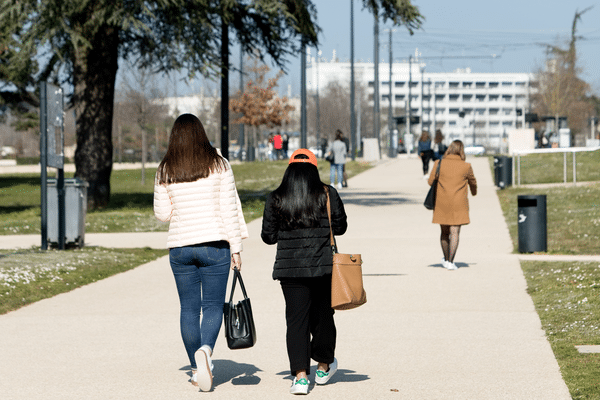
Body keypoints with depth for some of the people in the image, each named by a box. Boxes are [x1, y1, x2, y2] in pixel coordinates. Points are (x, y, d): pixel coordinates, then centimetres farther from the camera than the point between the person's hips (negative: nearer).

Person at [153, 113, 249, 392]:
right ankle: (205, 350, -22)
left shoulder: (165, 171, 1)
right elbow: (229, 208, -5)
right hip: (214, 244, -2)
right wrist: (235, 247, -1)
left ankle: (197, 369, 12)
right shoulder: (218, 165, -3)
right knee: (213, 304, 4)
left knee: (189, 307, 10)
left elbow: (162, 214, 4)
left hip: (180, 246, 2)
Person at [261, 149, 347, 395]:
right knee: (322, 316, 16)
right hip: (324, 267, 0)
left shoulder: (275, 199, -2)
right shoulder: (327, 194, -3)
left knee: (296, 319, 1)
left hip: (290, 270, 0)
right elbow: (340, 227, 6)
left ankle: (300, 376, -8)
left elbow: (268, 236, 2)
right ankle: (324, 366, 31)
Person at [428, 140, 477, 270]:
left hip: (441, 204, 2)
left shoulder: (439, 164, -5)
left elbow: (431, 181, 1)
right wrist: (474, 191, 35)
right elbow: (473, 182, 13)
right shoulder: (466, 167, -4)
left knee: (445, 231, 17)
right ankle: (450, 261, -9)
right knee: (455, 232, 0)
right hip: (458, 204, -2)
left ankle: (446, 259, 30)